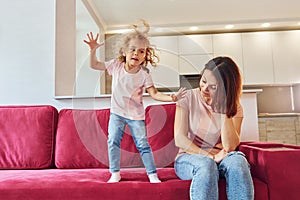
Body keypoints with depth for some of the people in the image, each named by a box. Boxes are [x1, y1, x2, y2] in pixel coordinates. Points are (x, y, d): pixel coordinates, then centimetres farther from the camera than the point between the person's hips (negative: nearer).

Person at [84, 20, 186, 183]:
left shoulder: (144, 74, -12)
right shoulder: (116, 65, -6)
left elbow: (154, 94, -13)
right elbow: (94, 65, 1)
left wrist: (171, 97, -27)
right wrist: (93, 50, -14)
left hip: (136, 115, -2)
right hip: (117, 112, 2)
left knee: (143, 144, -1)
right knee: (113, 141, -3)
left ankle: (152, 174, 12)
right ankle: (115, 173, 12)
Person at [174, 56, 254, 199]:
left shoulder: (234, 107, -1)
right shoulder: (188, 98, -5)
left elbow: (229, 146, -14)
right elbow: (179, 139, -12)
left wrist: (224, 110, -17)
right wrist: (210, 156, -21)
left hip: (219, 158, 2)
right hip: (189, 157, -1)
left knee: (237, 160, -32)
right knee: (205, 164, -35)